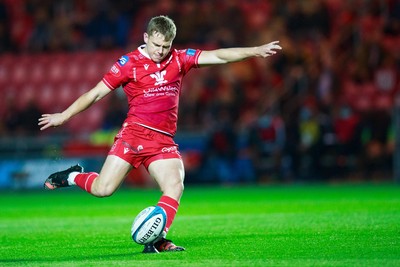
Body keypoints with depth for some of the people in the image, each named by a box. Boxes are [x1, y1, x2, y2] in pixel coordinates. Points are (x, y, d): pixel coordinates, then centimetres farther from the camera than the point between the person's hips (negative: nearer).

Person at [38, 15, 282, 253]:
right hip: (134, 133, -3)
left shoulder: (179, 59, 9)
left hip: (163, 141, 3)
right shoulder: (129, 63, 0)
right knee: (103, 189, -10)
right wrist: (64, 116, 0)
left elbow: (218, 56, 5)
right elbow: (96, 93, 3)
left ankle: (157, 239, -18)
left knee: (175, 186, -19)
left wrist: (257, 51, -3)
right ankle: (73, 176, 19)